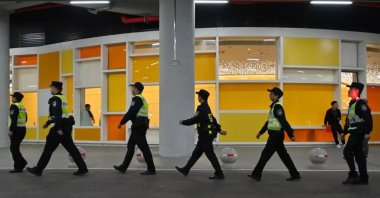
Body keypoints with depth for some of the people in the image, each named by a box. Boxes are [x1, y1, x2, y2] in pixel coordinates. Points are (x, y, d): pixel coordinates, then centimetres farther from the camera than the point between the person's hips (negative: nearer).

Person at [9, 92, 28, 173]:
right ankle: (22, 162, 13)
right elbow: (26, 119, 17)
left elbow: (14, 119, -20)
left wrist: (11, 130, -19)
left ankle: (18, 167, 1)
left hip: (17, 129, -8)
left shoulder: (14, 106, -12)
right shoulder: (23, 106, 13)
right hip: (23, 129, 8)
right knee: (16, 148, 17)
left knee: (14, 148, -1)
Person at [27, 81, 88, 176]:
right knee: (71, 148, 9)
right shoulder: (62, 98, 18)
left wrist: (58, 129, -25)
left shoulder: (55, 99, -12)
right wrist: (48, 123, 28)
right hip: (67, 126, 9)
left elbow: (57, 114, -22)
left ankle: (38, 169, 10)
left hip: (60, 127, -9)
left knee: (48, 149, 1)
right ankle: (82, 168, 5)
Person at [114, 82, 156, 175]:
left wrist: (121, 123, -12)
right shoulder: (142, 99, 17)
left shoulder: (137, 99, -14)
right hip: (141, 126, 10)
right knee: (131, 146, 14)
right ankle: (123, 167, 22)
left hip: (138, 126, -10)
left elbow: (130, 113, -19)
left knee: (144, 148, -6)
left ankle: (151, 169, -1)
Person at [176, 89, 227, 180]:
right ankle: (185, 170, 22)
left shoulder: (202, 109, -18)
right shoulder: (207, 108, 13)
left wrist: (183, 122, -6)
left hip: (205, 136, -10)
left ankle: (219, 174, 5)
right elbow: (213, 120, 17)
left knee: (211, 155, -3)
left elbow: (194, 120, -20)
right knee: (196, 153, 14)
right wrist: (219, 130, 20)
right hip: (205, 136, 10)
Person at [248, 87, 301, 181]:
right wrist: (260, 132, 25)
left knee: (265, 154, -3)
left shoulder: (277, 107, -15)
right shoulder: (274, 106, 15)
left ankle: (257, 174, 3)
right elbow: (269, 122, 23)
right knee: (284, 156, 11)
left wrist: (291, 135, -24)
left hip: (276, 135, -10)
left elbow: (284, 122, -21)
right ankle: (295, 175, 16)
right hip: (275, 135, 10)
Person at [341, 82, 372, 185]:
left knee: (347, 152, -13)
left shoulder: (361, 103, -13)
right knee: (359, 155, 11)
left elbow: (368, 118, -19)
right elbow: (348, 119, 22)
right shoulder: (352, 103, 17)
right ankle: (363, 178, 16)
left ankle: (353, 175, -6)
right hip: (354, 133, 10)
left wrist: (367, 132, -23)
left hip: (359, 133, -10)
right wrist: (344, 132, 21)